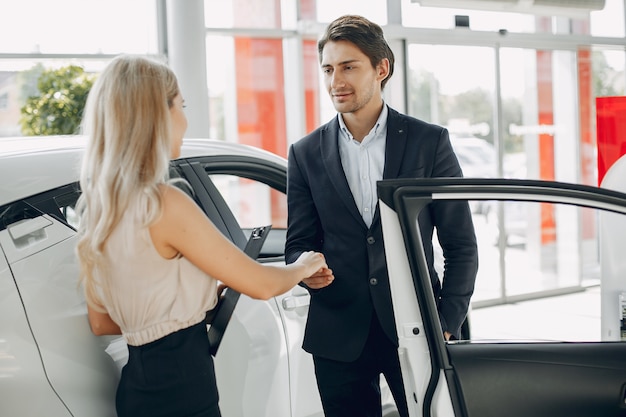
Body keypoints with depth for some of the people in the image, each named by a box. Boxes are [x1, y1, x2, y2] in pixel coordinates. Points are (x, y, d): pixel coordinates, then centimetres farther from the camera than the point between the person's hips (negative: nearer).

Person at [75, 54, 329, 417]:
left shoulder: (99, 206, 5)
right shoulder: (164, 204, -20)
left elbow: (102, 322, 13)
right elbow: (261, 285, -12)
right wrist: (303, 267, 8)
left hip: (141, 378, 8)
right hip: (180, 386, -8)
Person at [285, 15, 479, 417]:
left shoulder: (430, 141, 1)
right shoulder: (306, 153, 6)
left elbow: (461, 244, 2)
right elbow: (298, 243, 9)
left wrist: (447, 324, -6)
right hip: (339, 335, 2)